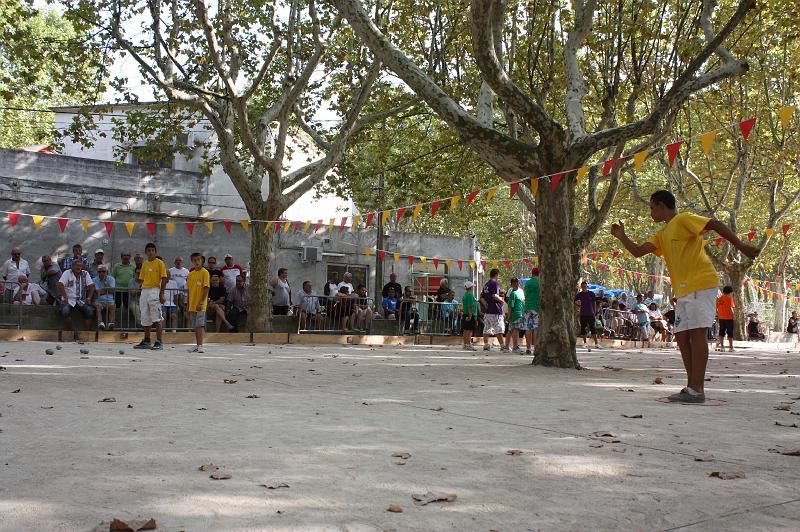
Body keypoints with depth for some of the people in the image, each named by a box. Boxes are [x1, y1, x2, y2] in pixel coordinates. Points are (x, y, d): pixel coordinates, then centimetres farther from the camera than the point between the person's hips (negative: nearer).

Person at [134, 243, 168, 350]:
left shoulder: (159, 263, -3)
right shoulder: (144, 264, 14)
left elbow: (164, 279, -7)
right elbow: (142, 279, 19)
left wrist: (161, 293, -14)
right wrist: (142, 292, 11)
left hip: (154, 291, -6)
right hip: (144, 291, 7)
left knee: (157, 318, -7)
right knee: (145, 318, 10)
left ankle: (158, 342, -5)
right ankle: (146, 341, 19)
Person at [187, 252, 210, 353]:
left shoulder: (204, 272, -6)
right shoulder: (191, 274, 12)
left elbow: (206, 289, -11)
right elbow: (189, 290, 16)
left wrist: (201, 302, -18)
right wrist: (188, 305, 14)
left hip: (200, 305, -6)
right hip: (192, 305, 6)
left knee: (200, 325, -11)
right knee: (195, 326, 11)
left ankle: (200, 346, -12)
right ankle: (197, 345, 18)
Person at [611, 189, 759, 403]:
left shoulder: (684, 219, -3)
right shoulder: (662, 235, 22)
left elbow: (717, 225, -13)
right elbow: (638, 251, 19)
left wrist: (740, 246, -23)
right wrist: (622, 236, 12)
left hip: (701, 284, -9)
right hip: (683, 291, 9)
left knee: (697, 333, -13)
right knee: (682, 337, 5)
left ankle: (696, 390, -16)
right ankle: (692, 387, 10)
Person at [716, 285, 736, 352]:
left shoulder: (719, 298, 7)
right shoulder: (729, 298, -9)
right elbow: (730, 308, -18)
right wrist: (732, 314, -7)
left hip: (721, 317, 5)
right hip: (729, 317, -5)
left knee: (722, 332, 10)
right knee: (730, 332, 2)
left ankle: (722, 346, 10)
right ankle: (731, 347, 5)